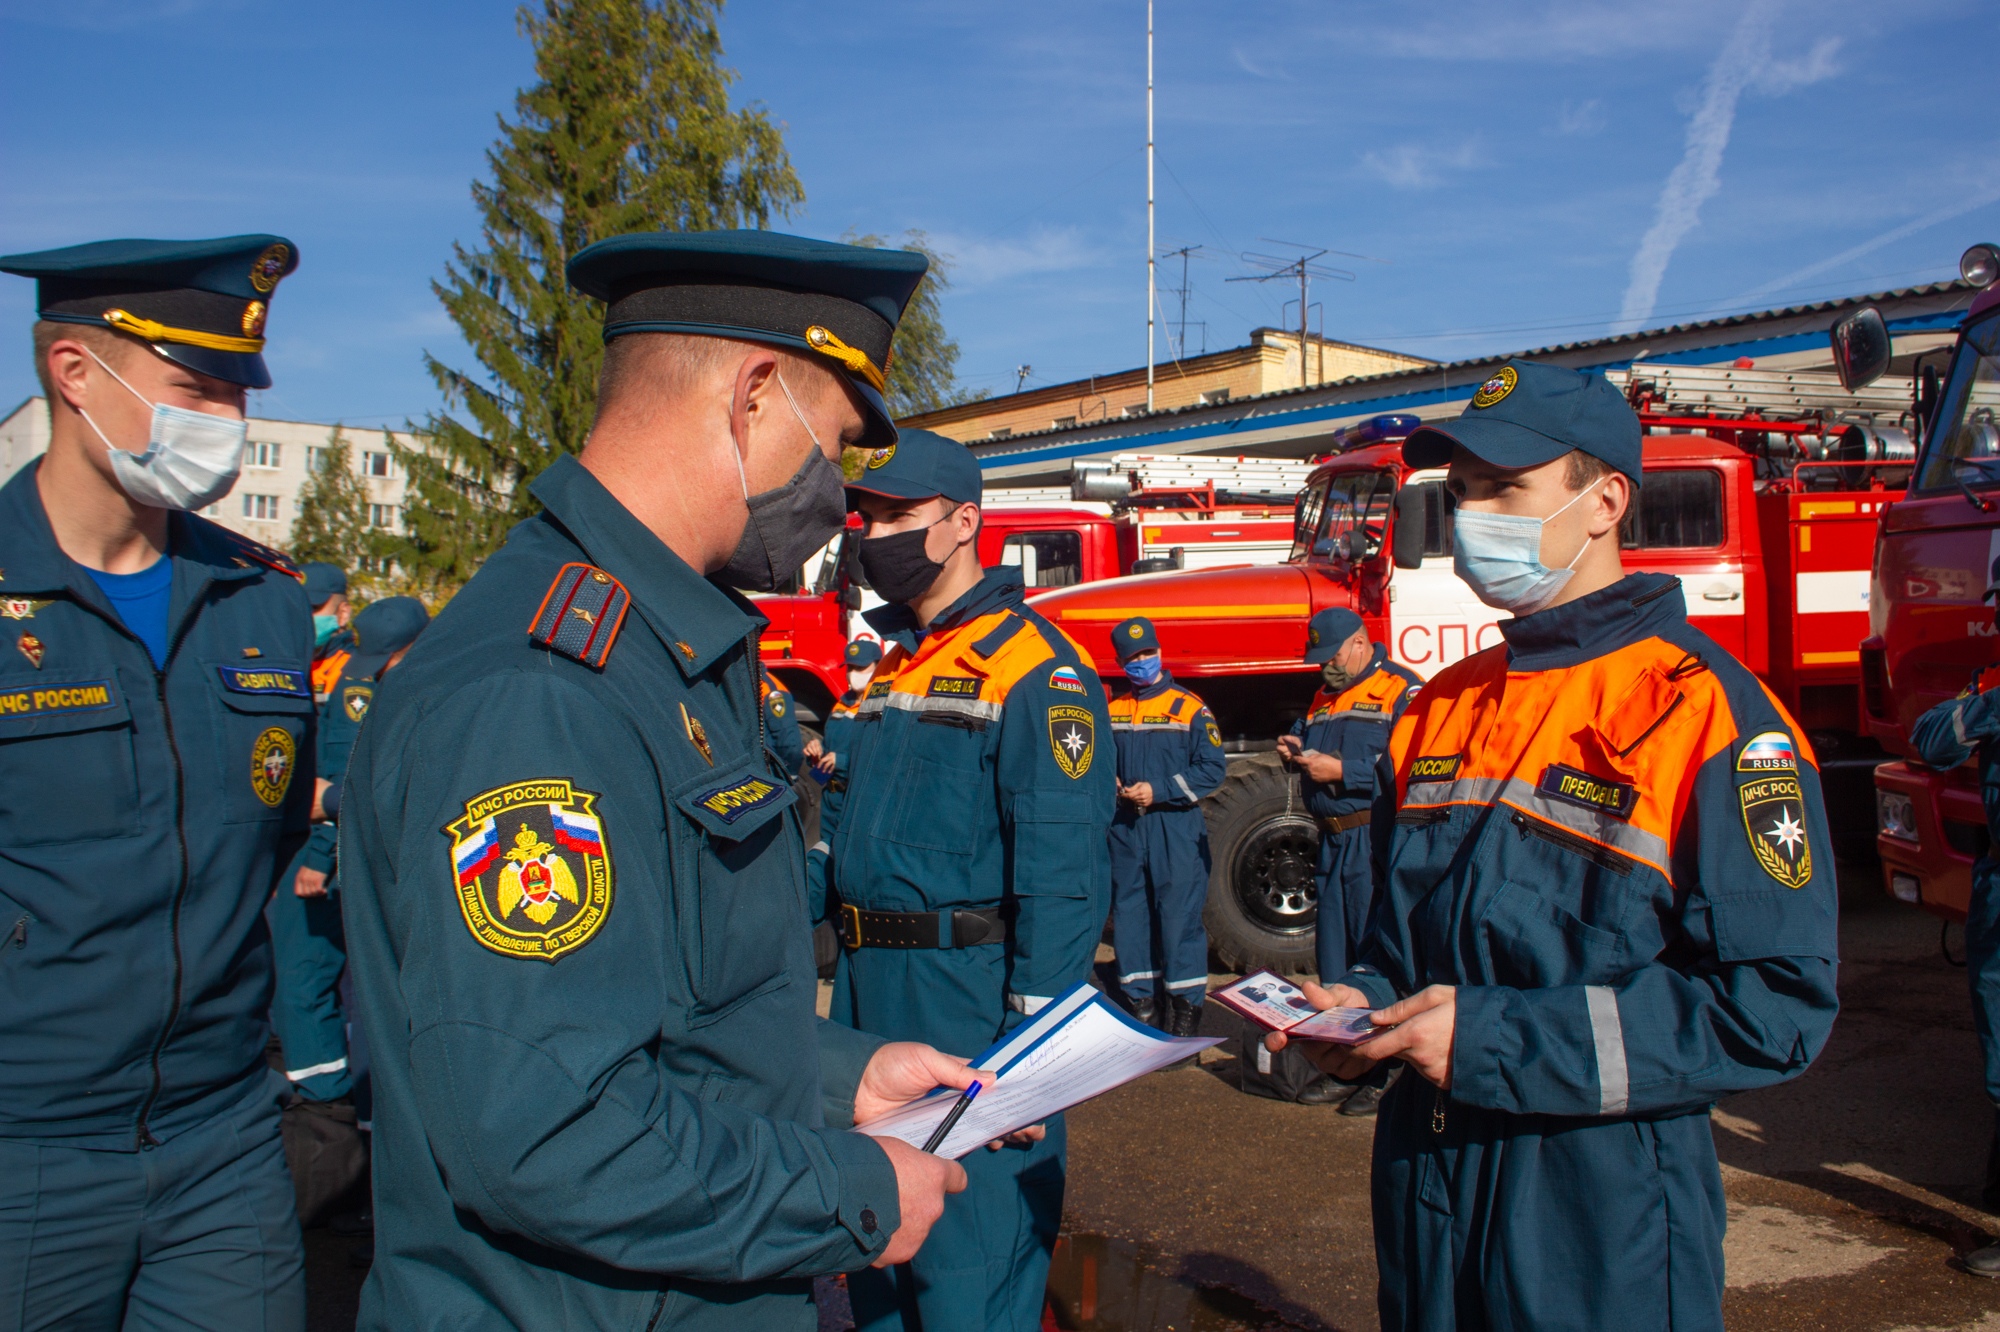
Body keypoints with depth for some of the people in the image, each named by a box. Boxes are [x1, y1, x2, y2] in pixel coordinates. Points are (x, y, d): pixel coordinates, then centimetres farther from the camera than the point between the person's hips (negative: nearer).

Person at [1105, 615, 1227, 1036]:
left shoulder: (1190, 709, 0)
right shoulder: (1111, 713, 12)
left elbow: (1213, 768, -5)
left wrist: (1159, 791, -12)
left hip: (1176, 827, -4)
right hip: (1124, 827, 4)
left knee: (1179, 914, -4)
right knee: (1129, 913, 8)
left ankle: (1185, 1003, 4)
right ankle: (1141, 999, 18)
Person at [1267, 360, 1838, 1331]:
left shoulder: (1709, 714, -13)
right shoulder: (1438, 712, 9)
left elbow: (1775, 1006, -19)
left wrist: (1497, 1041, -22)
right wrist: (1362, 1005, -4)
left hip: (1603, 1224, -6)